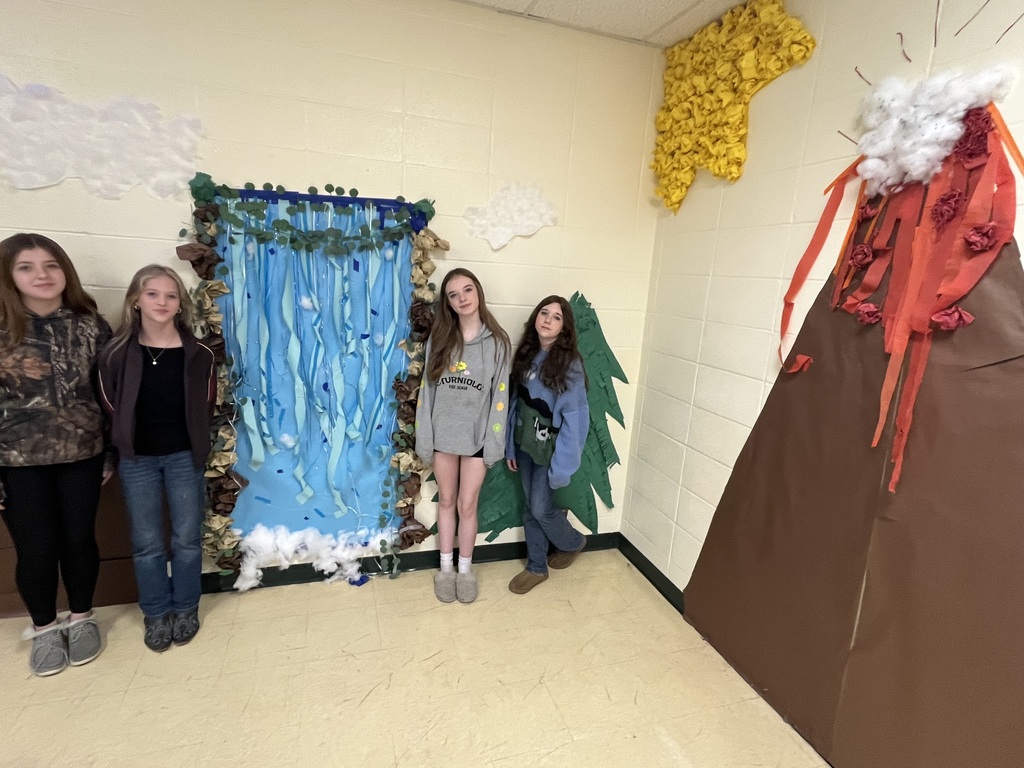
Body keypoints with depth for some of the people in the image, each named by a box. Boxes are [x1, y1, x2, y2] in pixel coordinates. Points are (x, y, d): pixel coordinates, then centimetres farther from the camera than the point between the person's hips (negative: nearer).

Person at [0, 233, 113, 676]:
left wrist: (112, 453, 2)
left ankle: (81, 618, 33)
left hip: (82, 454, 1)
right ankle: (44, 628, 32)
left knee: (79, 539, 11)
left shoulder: (89, 325, -1)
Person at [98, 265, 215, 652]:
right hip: (137, 461, 1)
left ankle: (185, 608, 30)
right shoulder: (116, 353, -4)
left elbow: (205, 410, 1)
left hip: (184, 458, -1)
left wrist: (197, 451, 1)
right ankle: (156, 613, 31)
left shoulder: (198, 355, -6)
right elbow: (111, 409, 3)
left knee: (187, 539, 10)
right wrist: (124, 450, 2)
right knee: (146, 544, 12)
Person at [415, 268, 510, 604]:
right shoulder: (439, 339, -1)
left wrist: (494, 443, -9)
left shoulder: (497, 342, -6)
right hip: (443, 434, 2)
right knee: (446, 501, 15)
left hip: (477, 436, -2)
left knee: (467, 505, 8)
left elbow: (500, 397, -5)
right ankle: (445, 568, 32)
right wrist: (424, 438, -3)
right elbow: (427, 390, 0)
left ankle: (465, 569, 30)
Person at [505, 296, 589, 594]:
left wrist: (563, 463, -17)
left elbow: (575, 416, -17)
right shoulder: (526, 354, 2)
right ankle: (536, 567, 31)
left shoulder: (570, 364, -16)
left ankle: (573, 542, 35)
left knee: (540, 508, 4)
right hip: (525, 443, 6)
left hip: (549, 447, -6)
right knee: (530, 508, 14)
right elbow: (516, 402, 6)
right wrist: (510, 446, 7)